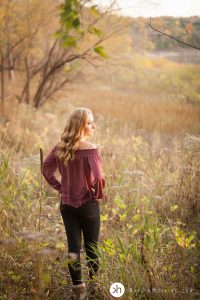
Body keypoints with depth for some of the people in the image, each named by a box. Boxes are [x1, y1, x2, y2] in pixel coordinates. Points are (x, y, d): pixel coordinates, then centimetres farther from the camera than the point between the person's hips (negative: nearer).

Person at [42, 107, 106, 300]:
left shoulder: (60, 147, -2)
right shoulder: (90, 149, -20)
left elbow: (46, 168, 6)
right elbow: (98, 178, -26)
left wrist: (59, 187, 8)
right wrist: (98, 194, -8)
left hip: (66, 203, 4)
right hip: (88, 204, -4)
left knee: (73, 246, 10)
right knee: (91, 246, 13)